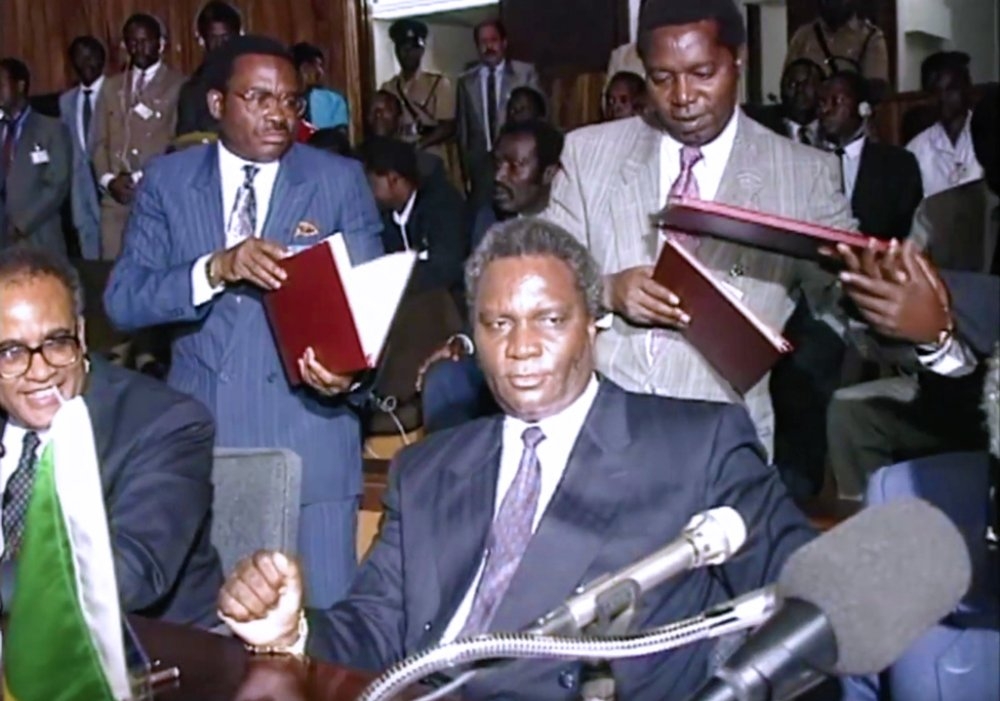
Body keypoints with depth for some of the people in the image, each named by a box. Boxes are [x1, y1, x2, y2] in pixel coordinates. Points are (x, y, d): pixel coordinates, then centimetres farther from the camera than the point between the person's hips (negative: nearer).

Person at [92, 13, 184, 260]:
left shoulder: (179, 85, 2)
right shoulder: (111, 87, 19)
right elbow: (101, 142, 17)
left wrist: (139, 179, -9)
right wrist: (108, 180, 0)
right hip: (115, 196, 4)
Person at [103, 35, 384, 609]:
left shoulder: (341, 180, 3)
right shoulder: (168, 180, 5)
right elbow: (122, 301, -3)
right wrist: (215, 269, -21)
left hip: (308, 436, -1)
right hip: (200, 435, 2)